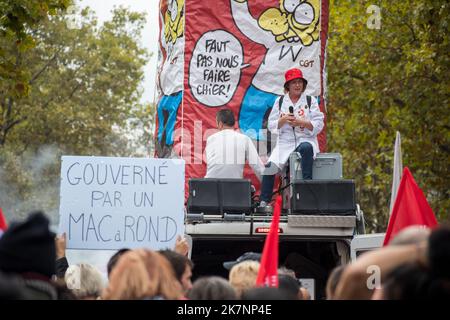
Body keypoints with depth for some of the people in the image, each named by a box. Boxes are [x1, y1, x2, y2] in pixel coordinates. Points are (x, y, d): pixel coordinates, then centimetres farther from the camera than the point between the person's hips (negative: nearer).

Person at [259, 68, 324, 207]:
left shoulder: (311, 101, 8)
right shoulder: (280, 102, 13)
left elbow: (318, 125, 0)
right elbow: (271, 125, 8)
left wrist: (301, 122, -14)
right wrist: (283, 120, -12)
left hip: (305, 140, -2)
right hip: (285, 142, 2)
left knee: (306, 148, -40)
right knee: (270, 166, -22)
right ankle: (264, 201, -16)